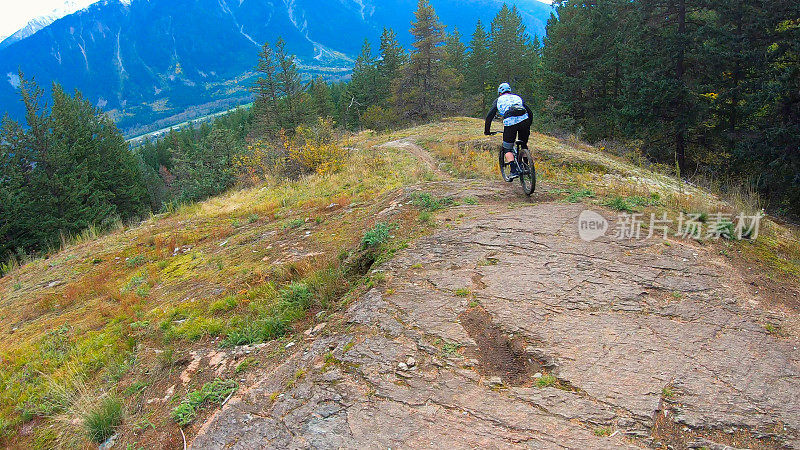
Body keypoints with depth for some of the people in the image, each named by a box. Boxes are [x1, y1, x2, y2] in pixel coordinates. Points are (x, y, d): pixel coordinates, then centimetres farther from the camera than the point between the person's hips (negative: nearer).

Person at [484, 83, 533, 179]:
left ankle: (514, 170, -7)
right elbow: (530, 113, 28)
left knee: (507, 149, 10)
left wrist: (487, 131, 26)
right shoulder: (518, 97, 30)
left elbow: (489, 116, 16)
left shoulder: (499, 100, 23)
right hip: (524, 121, 3)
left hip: (510, 124, -3)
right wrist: (528, 126, 39)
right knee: (523, 145, 26)